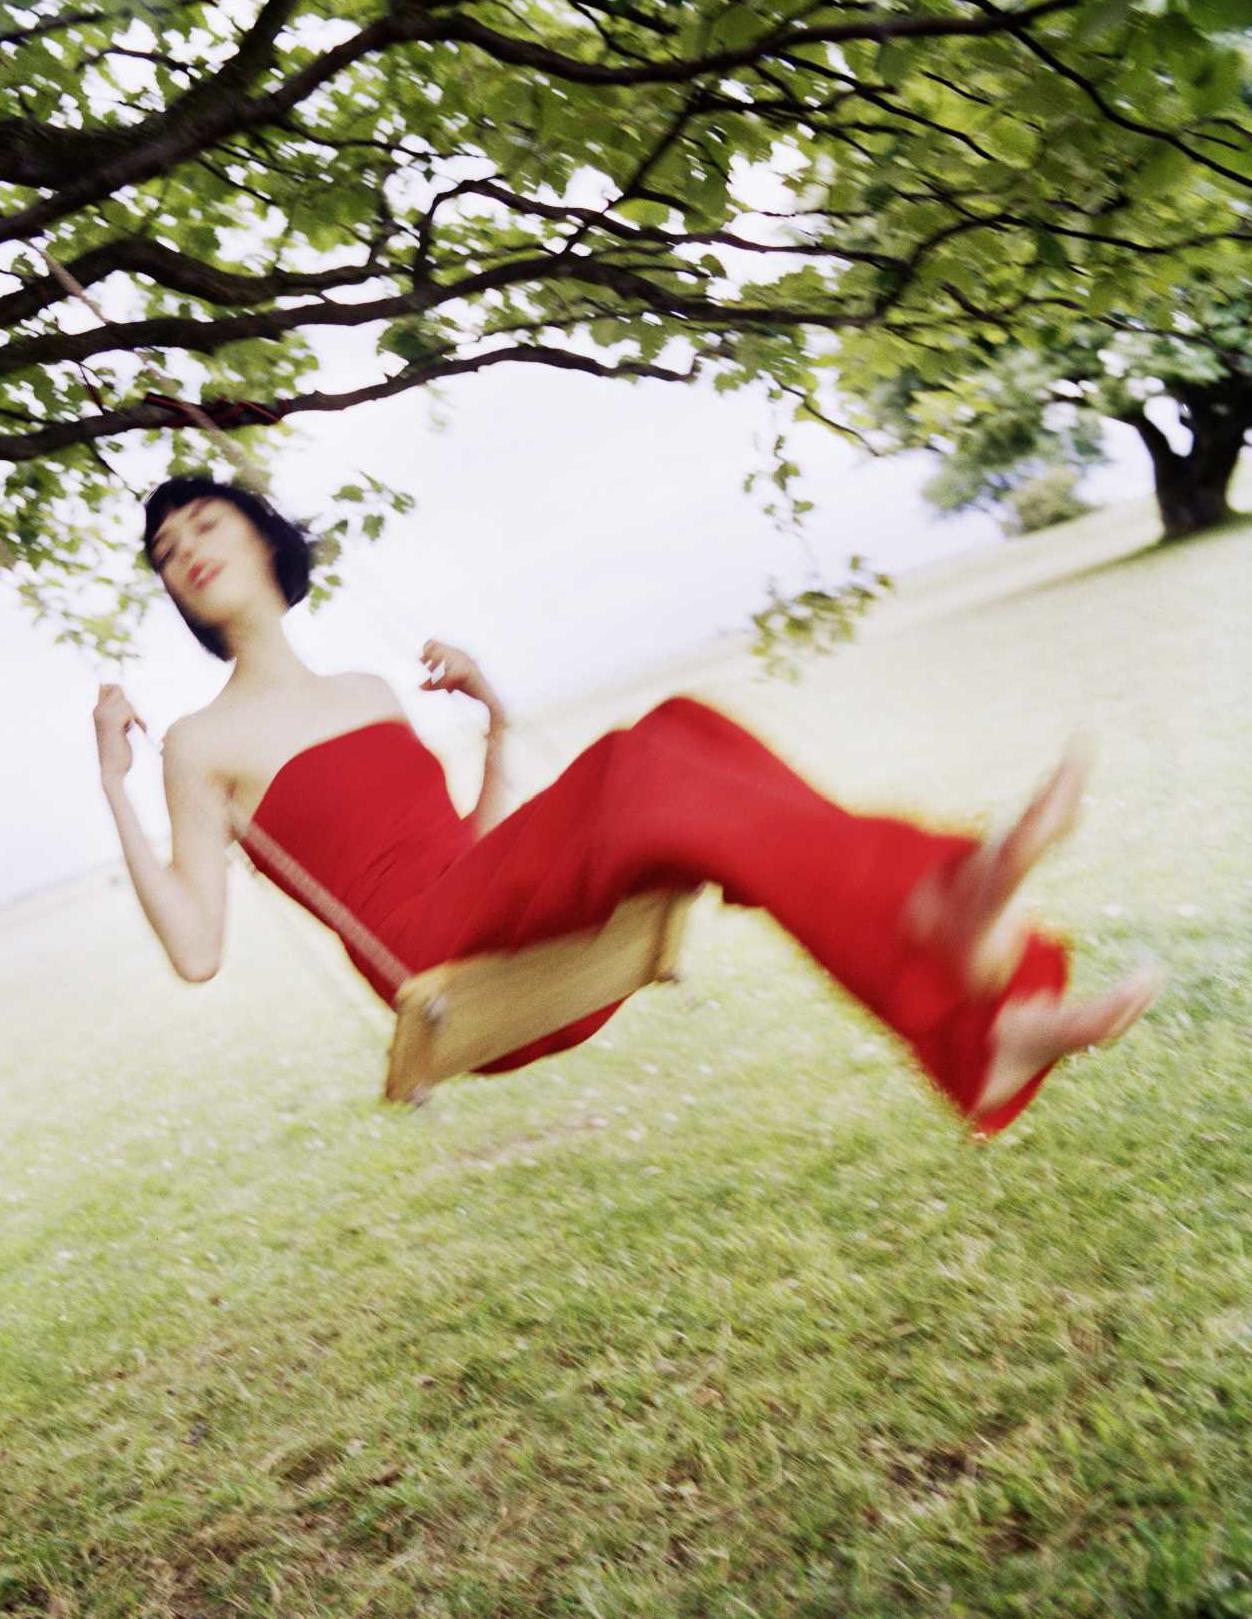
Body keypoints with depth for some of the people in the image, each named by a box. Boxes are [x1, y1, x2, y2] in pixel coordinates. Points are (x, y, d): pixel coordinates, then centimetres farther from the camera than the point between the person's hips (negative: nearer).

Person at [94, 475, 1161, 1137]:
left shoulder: (374, 691, 28)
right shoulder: (203, 743, 13)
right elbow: (198, 950, 3)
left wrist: (497, 727, 17)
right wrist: (115, 788, -2)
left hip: (541, 931, 6)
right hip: (437, 963, -6)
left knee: (683, 728, -20)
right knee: (638, 768, -30)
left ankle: (982, 1028, -35)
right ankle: (929, 910, -54)